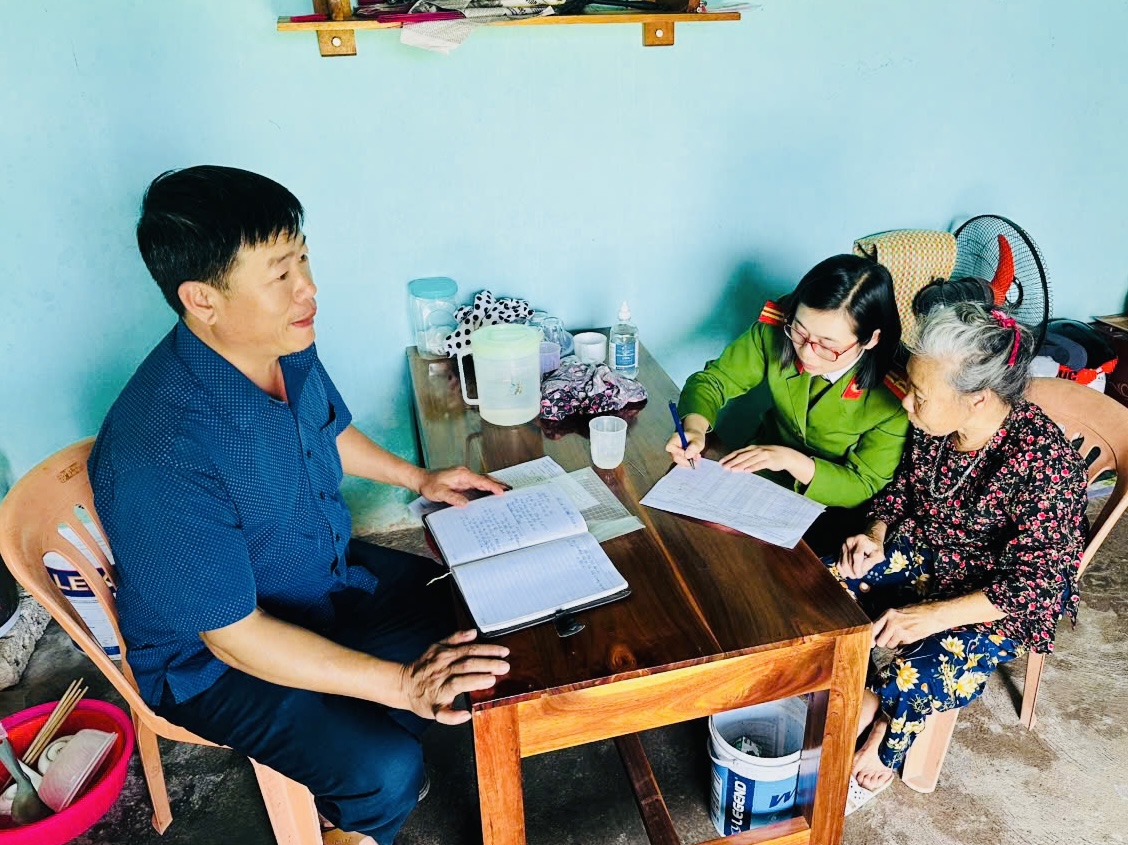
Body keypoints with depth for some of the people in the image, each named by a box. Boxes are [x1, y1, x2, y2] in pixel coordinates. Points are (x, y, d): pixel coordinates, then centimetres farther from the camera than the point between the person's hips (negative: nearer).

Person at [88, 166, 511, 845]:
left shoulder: (288, 344, -13)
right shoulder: (160, 456, -37)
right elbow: (233, 635, -30)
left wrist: (419, 477, 5)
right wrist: (401, 683, -32)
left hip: (327, 573, 8)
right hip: (211, 658, -7)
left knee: (476, 616, 8)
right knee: (385, 770, -22)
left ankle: (356, 789, 29)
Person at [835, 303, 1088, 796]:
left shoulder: (1044, 462, -30)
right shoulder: (934, 424, -13)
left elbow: (1035, 584, -25)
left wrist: (931, 615, -32)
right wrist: (876, 534, -11)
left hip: (1006, 600, -6)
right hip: (924, 552, 6)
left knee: (931, 667, -29)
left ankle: (882, 736, 3)